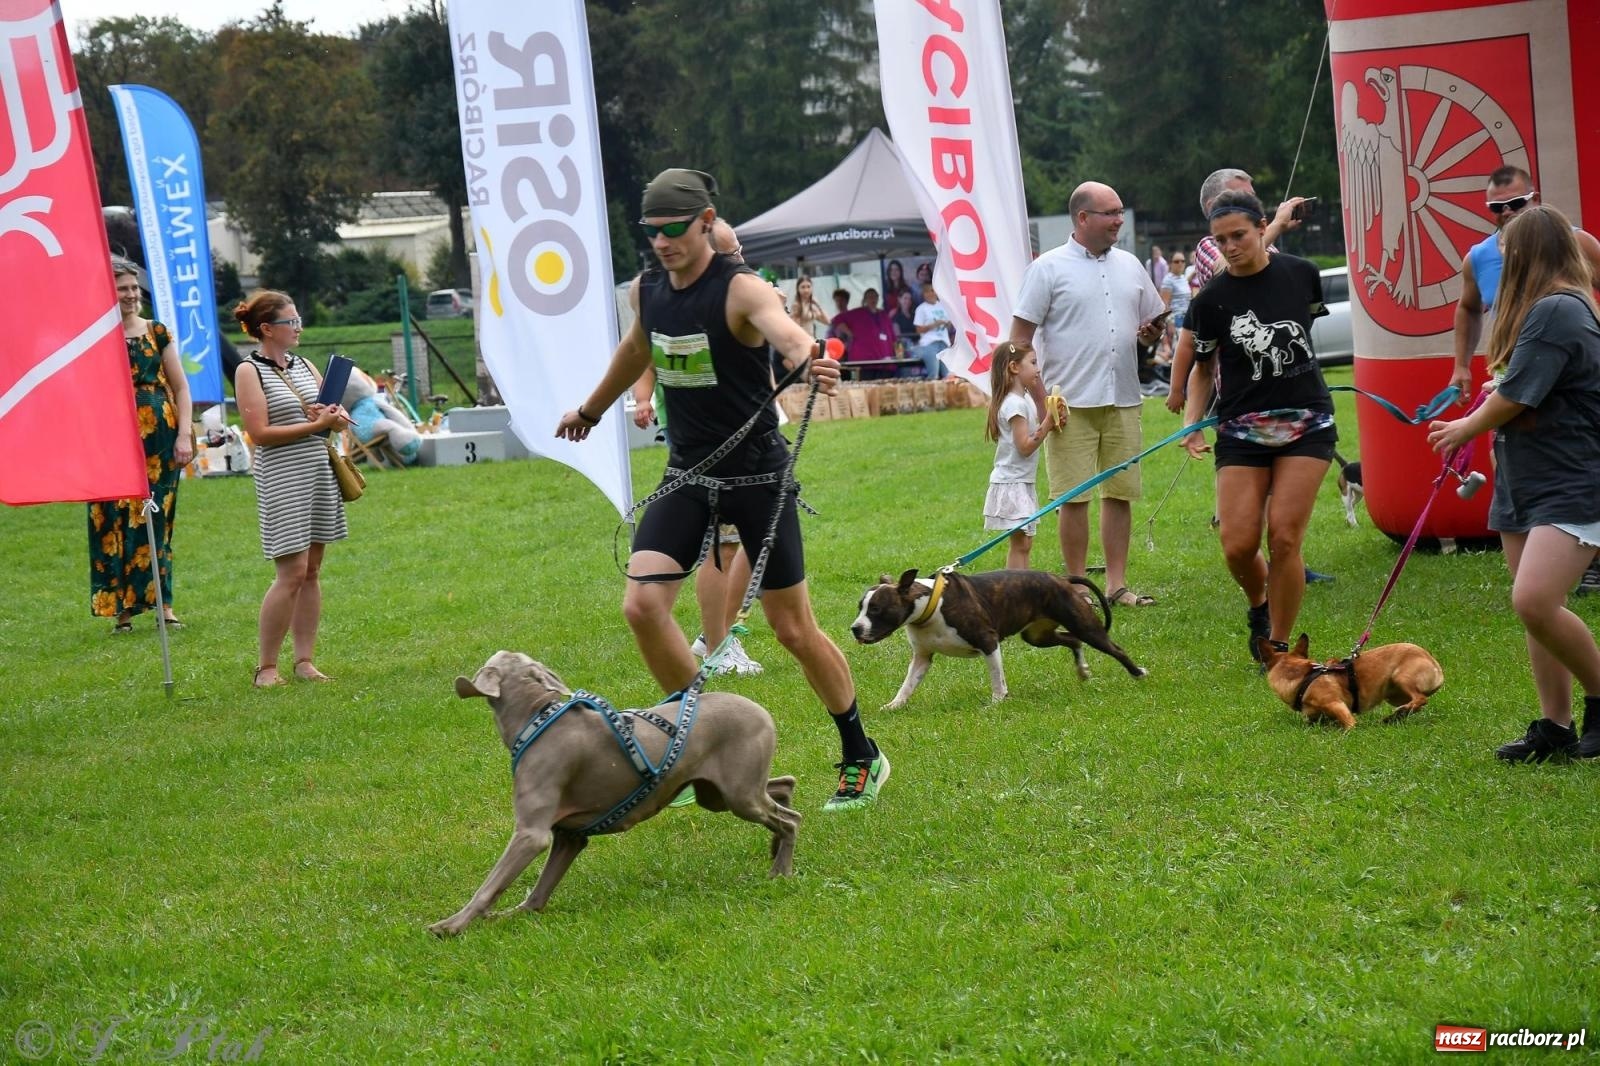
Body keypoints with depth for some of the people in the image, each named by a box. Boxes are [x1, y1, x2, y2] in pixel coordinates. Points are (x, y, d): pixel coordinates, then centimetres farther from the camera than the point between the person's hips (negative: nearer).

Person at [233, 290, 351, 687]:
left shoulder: (304, 366, 14)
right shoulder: (250, 371, -6)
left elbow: (338, 413, 17)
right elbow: (260, 432, -14)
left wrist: (335, 416, -7)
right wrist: (316, 425, -17)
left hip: (319, 474, 7)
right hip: (282, 479, -7)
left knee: (312, 571, 6)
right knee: (292, 572, -10)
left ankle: (305, 660, 11)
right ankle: (266, 666, -1)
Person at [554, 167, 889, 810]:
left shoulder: (739, 290, -18)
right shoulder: (645, 292, 2)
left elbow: (785, 330, -40)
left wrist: (810, 359, -64)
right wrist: (591, 410, 40)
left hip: (757, 476, -5)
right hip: (688, 474, 5)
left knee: (793, 631, 1)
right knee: (642, 605, -13)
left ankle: (861, 758, 22)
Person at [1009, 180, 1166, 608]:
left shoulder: (1129, 265, 13)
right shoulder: (1049, 268, -3)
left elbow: (1153, 323, 25)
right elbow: (1020, 338, -5)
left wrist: (1150, 334, -1)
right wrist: (1041, 400, -11)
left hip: (1122, 402, 5)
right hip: (1071, 403, -5)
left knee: (1120, 493, 6)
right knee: (1074, 497, -3)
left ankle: (1117, 584, 12)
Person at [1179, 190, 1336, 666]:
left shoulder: (1300, 274, -1)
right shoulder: (1211, 299, -4)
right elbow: (1202, 366, 6)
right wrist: (1192, 424, -6)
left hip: (1307, 425, 0)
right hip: (1241, 432, 0)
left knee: (1284, 537, -9)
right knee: (1238, 545, -7)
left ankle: (1279, 645, 4)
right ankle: (1258, 606, 27)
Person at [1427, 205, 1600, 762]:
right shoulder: (1544, 310, 15)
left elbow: (1512, 400, -16)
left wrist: (1465, 428, 0)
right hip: (1523, 484, 10)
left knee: (1535, 601, -21)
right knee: (1535, 609, 9)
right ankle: (1555, 727, 15)